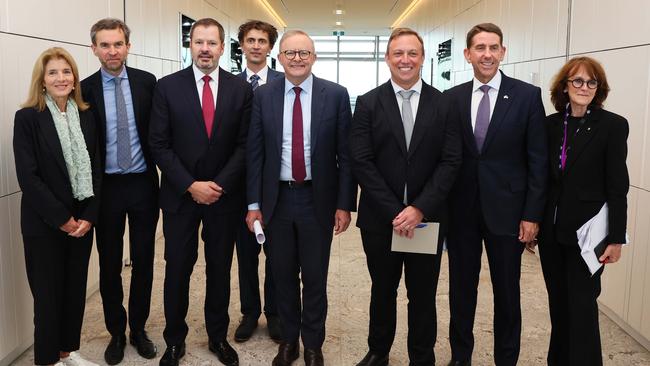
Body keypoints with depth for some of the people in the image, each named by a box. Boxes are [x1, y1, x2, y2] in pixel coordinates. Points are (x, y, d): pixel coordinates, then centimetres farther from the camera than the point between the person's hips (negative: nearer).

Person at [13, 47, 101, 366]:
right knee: (49, 293, 7)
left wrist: (89, 216, -6)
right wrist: (61, 218, -14)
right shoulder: (27, 118, -8)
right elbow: (27, 176, -13)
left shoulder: (86, 116, 5)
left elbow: (95, 170, 4)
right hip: (44, 223, -4)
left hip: (82, 220, 4)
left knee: (76, 289, 13)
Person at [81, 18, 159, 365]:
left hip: (143, 183, 1)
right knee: (109, 264, 10)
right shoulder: (85, 89, -3)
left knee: (143, 261, 10)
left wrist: (164, 171, 0)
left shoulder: (147, 82, -1)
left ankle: (138, 329, 27)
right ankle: (116, 332, 27)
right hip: (106, 187, 0)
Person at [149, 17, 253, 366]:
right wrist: (191, 186, -13)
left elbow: (244, 145, -2)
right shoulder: (167, 86, -2)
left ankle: (218, 337, 28)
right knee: (177, 269, 8)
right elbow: (159, 144, -5)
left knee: (219, 269, 12)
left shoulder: (241, 89, 0)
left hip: (224, 194, 1)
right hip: (179, 195, 0)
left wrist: (219, 184, -12)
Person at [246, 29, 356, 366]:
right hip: (277, 199, 2)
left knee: (315, 278, 10)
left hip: (318, 199, -1)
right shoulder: (263, 96, 0)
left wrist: (344, 204, -6)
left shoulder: (336, 95, -4)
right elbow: (254, 153, 2)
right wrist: (254, 203, 0)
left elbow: (345, 154, -3)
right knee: (283, 275, 14)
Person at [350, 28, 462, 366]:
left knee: (423, 296, 11)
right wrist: (394, 212, -14)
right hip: (380, 218, 0)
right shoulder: (368, 103, -1)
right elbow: (361, 162, -7)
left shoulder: (443, 104, 1)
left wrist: (419, 209, -14)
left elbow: (450, 161, -4)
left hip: (427, 218, 0)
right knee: (382, 291, 16)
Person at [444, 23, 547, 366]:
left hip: (506, 209, -2)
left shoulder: (527, 95, -3)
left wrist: (532, 214, -7)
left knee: (507, 293, 9)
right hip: (461, 210, 2)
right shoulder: (452, 98, 3)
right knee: (461, 288, 13)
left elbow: (537, 160, -4)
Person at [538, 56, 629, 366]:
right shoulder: (551, 124, 4)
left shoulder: (613, 125, -8)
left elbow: (617, 187, -9)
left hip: (586, 231, -4)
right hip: (552, 229, 4)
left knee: (581, 306, 2)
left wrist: (616, 238, -11)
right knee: (558, 302, 15)